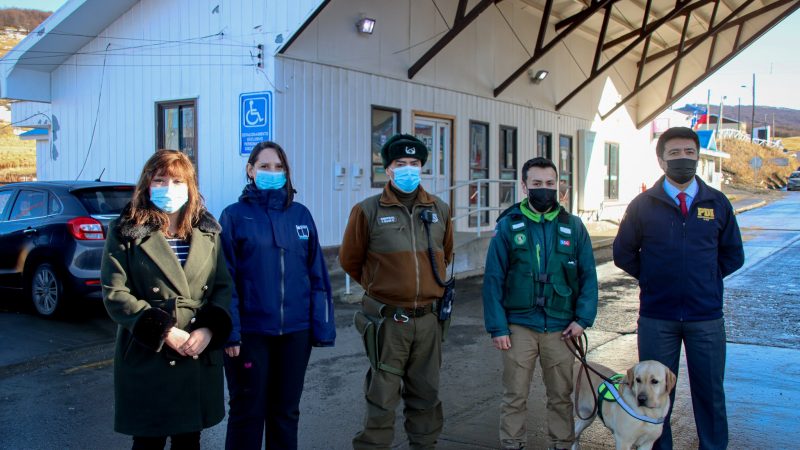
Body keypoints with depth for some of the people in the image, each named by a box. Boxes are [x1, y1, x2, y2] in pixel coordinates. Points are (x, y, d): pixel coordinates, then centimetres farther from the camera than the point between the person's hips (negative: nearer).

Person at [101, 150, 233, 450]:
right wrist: (164, 331, -16)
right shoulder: (126, 232, -3)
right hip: (148, 358, -3)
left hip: (201, 356, 3)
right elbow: (115, 294, -9)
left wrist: (209, 329, -11)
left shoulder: (207, 230, 8)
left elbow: (224, 285, 5)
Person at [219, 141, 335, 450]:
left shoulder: (300, 215, 6)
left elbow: (317, 274, 7)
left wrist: (322, 326, 3)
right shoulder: (235, 216, -3)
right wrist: (229, 330, -13)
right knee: (248, 412, 9)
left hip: (295, 330, 3)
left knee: (286, 410, 15)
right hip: (250, 330, -3)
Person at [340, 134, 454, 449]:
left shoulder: (440, 210, 4)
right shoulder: (368, 211, -7)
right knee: (382, 399, 3)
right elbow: (350, 260, 5)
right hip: (387, 319, -4)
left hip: (428, 318, 4)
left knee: (426, 394, 16)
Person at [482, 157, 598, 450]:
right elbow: (493, 280, -2)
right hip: (518, 326, -1)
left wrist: (583, 318, -5)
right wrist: (497, 327, -7)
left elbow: (588, 276, 5)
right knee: (514, 396, 8)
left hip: (560, 327, 1)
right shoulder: (508, 226, -1)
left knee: (561, 395, 12)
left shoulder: (573, 227, 4)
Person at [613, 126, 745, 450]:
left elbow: (733, 255, 12)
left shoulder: (717, 203, 4)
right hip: (656, 317, -1)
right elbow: (623, 254, 7)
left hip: (707, 317, 1)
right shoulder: (643, 205, 0)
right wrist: (653, 278, 2)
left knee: (711, 392, 9)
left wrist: (706, 278, 4)